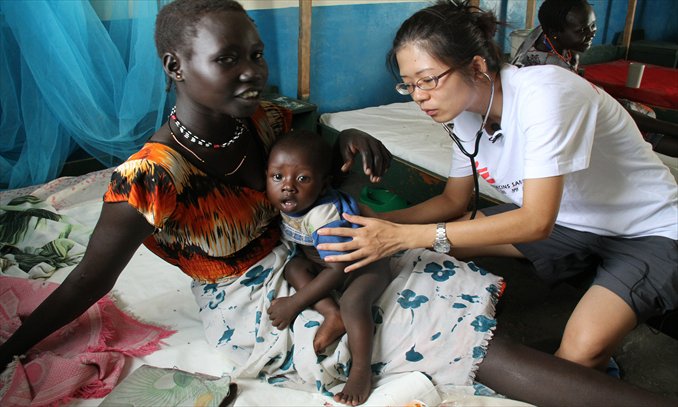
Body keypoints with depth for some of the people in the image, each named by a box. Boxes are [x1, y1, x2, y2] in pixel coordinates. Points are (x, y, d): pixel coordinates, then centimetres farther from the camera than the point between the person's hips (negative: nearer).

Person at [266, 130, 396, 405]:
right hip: (320, 261, 8)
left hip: (365, 264, -8)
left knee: (353, 301, -33)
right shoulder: (287, 204, -13)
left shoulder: (324, 214, -35)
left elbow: (337, 270, -31)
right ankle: (332, 315, -20)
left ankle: (361, 371, -21)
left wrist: (294, 304, -26)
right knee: (293, 267, -15)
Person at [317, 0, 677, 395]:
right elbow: (454, 201, 3)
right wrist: (381, 223, -15)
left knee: (582, 350, -30)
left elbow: (536, 222, -33)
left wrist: (405, 236, -36)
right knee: (443, 240, -7)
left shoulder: (543, 93, -31)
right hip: (567, 219, 7)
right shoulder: (466, 114, -8)